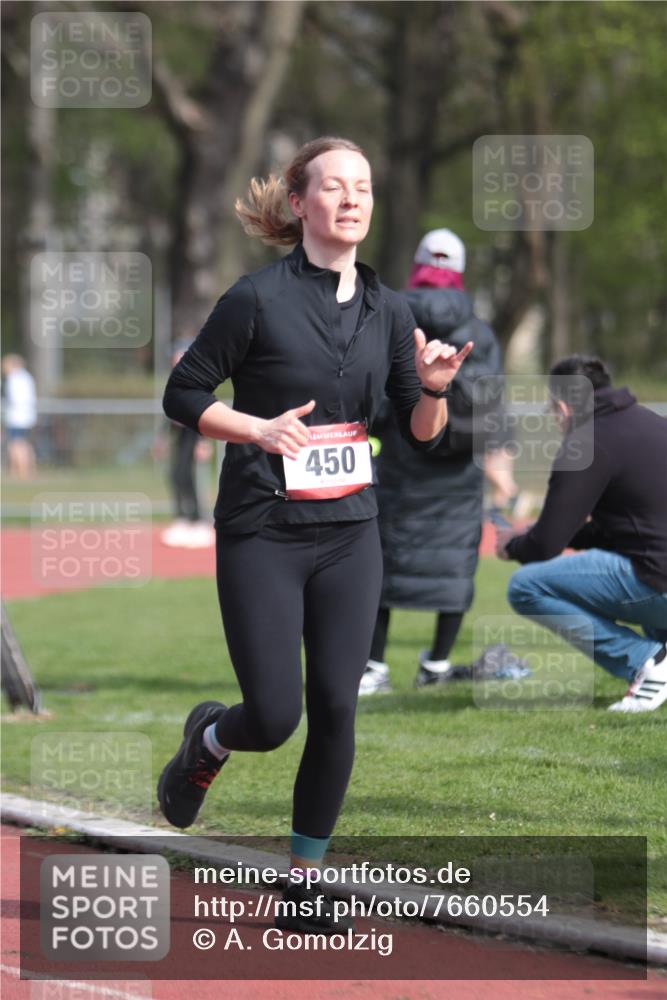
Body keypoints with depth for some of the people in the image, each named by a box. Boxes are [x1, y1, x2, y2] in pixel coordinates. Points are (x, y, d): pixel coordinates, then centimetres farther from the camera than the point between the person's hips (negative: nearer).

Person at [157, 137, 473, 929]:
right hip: (263, 536, -4)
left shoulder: (386, 309, 6)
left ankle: (304, 877, 11)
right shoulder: (258, 299, -9)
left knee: (335, 712, -3)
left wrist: (434, 387, -12)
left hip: (350, 536, 4)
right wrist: (259, 429, -19)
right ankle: (207, 737, 29)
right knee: (274, 718, -7)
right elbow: (182, 395, -4)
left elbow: (422, 434, 9)